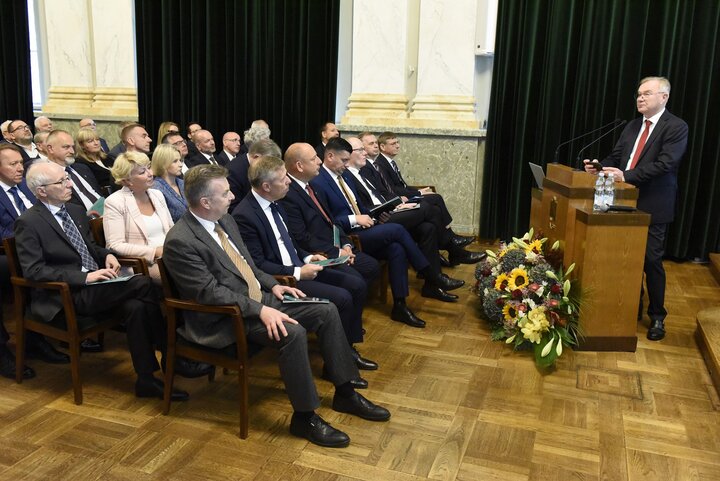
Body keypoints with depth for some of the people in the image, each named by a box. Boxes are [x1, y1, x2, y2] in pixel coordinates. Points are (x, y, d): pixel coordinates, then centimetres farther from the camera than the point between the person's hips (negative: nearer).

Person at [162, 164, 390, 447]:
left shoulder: (225, 220, 9)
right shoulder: (180, 242, -18)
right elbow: (210, 292, -22)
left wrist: (272, 285, 5)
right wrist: (260, 310, -27)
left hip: (258, 298, 9)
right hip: (224, 319, -9)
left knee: (327, 311, -3)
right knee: (292, 332, -31)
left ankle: (344, 393, 9)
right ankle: (304, 417, -13)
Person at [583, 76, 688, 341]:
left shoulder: (676, 127, -7)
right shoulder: (633, 125, 14)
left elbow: (664, 163, -18)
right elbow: (616, 156, 13)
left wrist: (626, 175, -26)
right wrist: (600, 167, -8)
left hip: (653, 205, -6)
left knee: (651, 260, -1)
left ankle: (657, 316, 15)